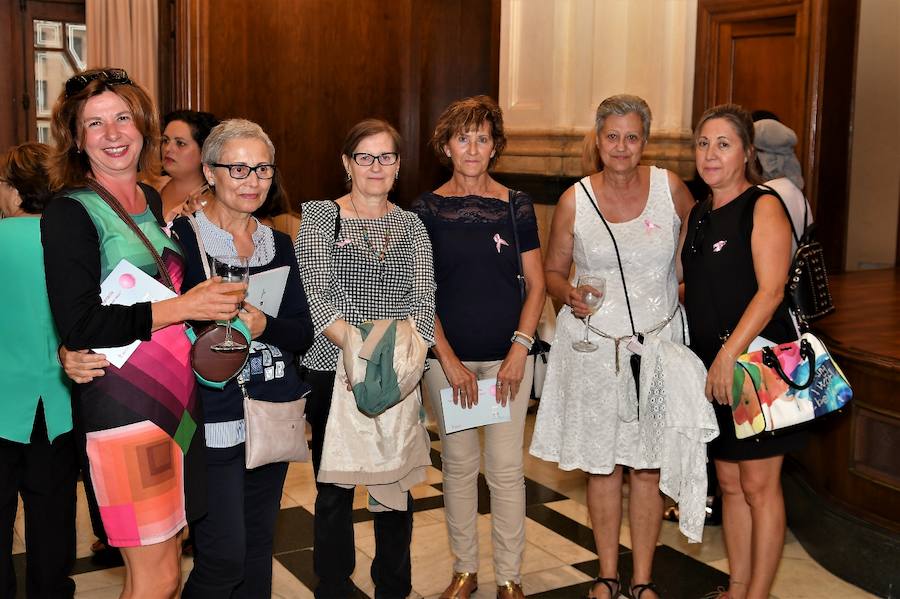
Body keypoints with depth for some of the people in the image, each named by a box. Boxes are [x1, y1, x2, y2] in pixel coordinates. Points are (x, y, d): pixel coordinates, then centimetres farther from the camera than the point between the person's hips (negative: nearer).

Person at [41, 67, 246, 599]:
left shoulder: (153, 202, 12)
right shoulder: (69, 213, -9)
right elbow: (79, 326, -17)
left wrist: (224, 303, 9)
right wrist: (183, 306, -19)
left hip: (178, 396, 7)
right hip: (124, 404, -7)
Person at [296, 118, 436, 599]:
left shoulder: (411, 226, 8)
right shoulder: (319, 217, 1)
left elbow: (422, 298, -2)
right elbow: (314, 293, -10)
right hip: (332, 373, -2)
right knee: (334, 491, 7)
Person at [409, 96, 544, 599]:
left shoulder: (517, 205, 2)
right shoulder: (427, 209, 1)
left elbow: (536, 285, 3)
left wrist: (520, 349, -8)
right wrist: (448, 359, -8)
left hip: (508, 356, 0)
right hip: (448, 356, 1)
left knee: (506, 467, 1)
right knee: (458, 463, 9)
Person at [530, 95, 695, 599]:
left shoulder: (670, 188, -1)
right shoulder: (574, 200, -1)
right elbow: (553, 270, 7)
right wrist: (569, 296, -13)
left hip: (657, 342, 0)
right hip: (593, 345, 0)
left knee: (648, 464, 5)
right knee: (602, 465, 8)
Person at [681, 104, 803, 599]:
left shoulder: (763, 207, -8)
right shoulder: (699, 215, 14)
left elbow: (770, 290, -17)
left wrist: (729, 355, -22)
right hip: (711, 364, 7)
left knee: (758, 484, 0)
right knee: (729, 482, 13)